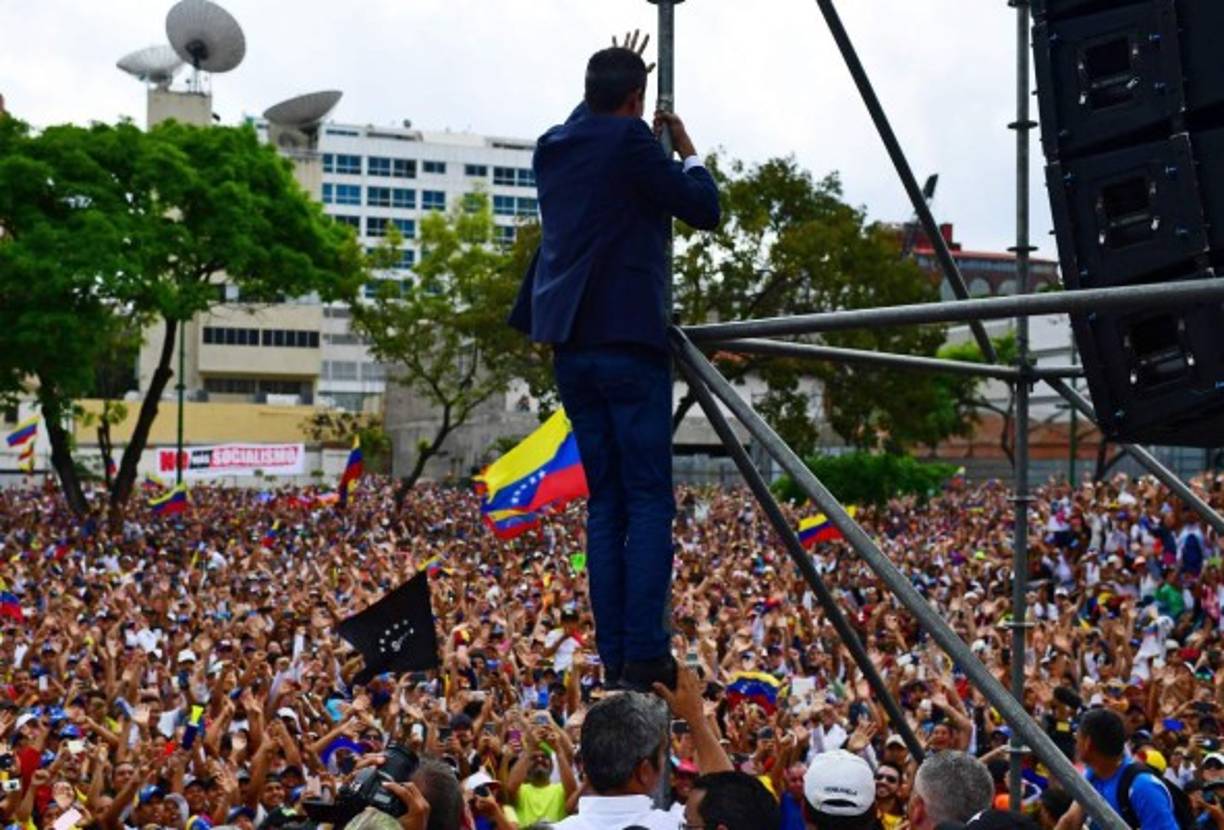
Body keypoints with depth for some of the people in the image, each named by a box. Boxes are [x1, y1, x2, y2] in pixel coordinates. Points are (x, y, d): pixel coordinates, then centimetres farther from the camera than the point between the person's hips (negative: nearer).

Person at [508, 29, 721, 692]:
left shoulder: (553, 147, 13)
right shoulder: (630, 140, -7)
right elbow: (705, 210, -3)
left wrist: (612, 75, 38)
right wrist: (687, 149, 11)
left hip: (570, 345, 7)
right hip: (627, 338, -7)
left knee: (604, 502, 9)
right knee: (648, 501, -5)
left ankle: (614, 658, 7)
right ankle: (645, 656, -10)